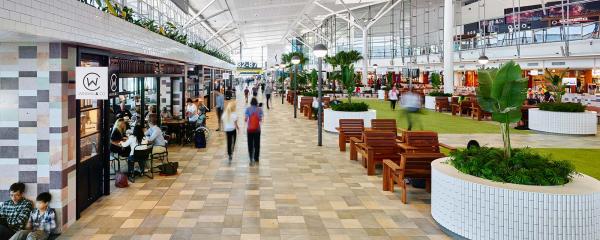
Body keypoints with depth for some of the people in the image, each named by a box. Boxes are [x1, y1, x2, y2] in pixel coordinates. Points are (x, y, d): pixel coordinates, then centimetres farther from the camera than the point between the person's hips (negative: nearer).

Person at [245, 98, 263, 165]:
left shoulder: (248, 109, -6)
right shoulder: (259, 109, -3)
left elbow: (246, 119, -10)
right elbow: (260, 120, -6)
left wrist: (245, 120, 12)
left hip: (250, 129, -1)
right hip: (257, 129, 1)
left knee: (250, 144, 3)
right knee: (257, 144, 11)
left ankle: (251, 158, -9)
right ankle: (256, 158, 19)